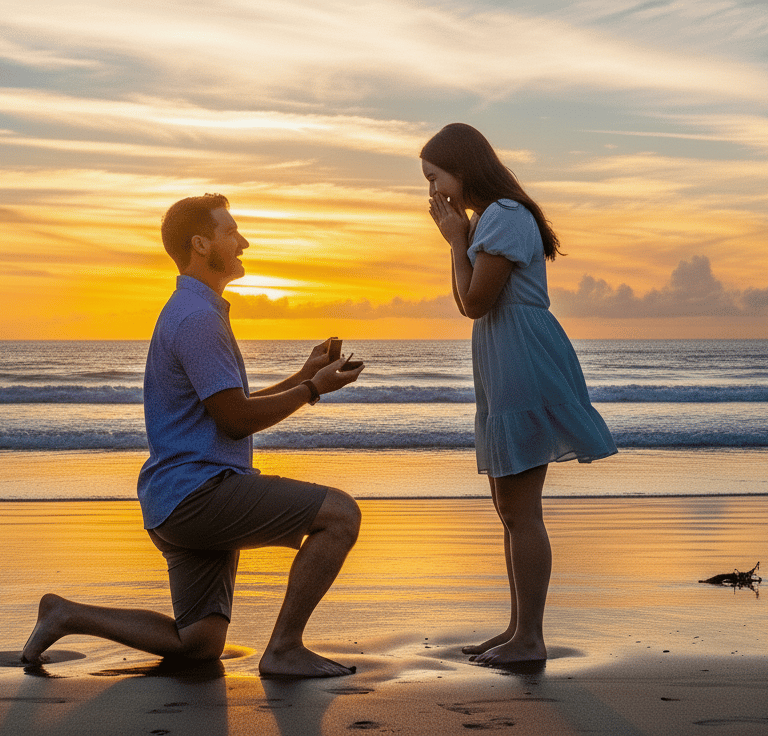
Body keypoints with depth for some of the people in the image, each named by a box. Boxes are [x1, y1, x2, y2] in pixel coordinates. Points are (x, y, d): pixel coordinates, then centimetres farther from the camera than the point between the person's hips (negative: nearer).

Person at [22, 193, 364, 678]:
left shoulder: (199, 312, 22)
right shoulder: (196, 318, -13)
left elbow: (232, 408, 25)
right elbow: (237, 419, -15)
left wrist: (304, 377, 16)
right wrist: (313, 389, -5)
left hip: (183, 505, 11)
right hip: (199, 490, -11)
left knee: (199, 645, 12)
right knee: (340, 514, -17)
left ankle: (68, 615, 14)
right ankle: (284, 650, -12)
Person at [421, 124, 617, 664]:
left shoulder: (504, 217, -14)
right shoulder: (490, 218, 20)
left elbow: (475, 303, -15)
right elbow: (467, 305, 18)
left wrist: (457, 239, -5)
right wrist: (457, 238, 10)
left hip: (523, 366, -11)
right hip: (505, 374, 11)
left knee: (521, 509, -8)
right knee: (511, 509, 13)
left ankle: (530, 639, -3)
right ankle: (519, 629, 20)